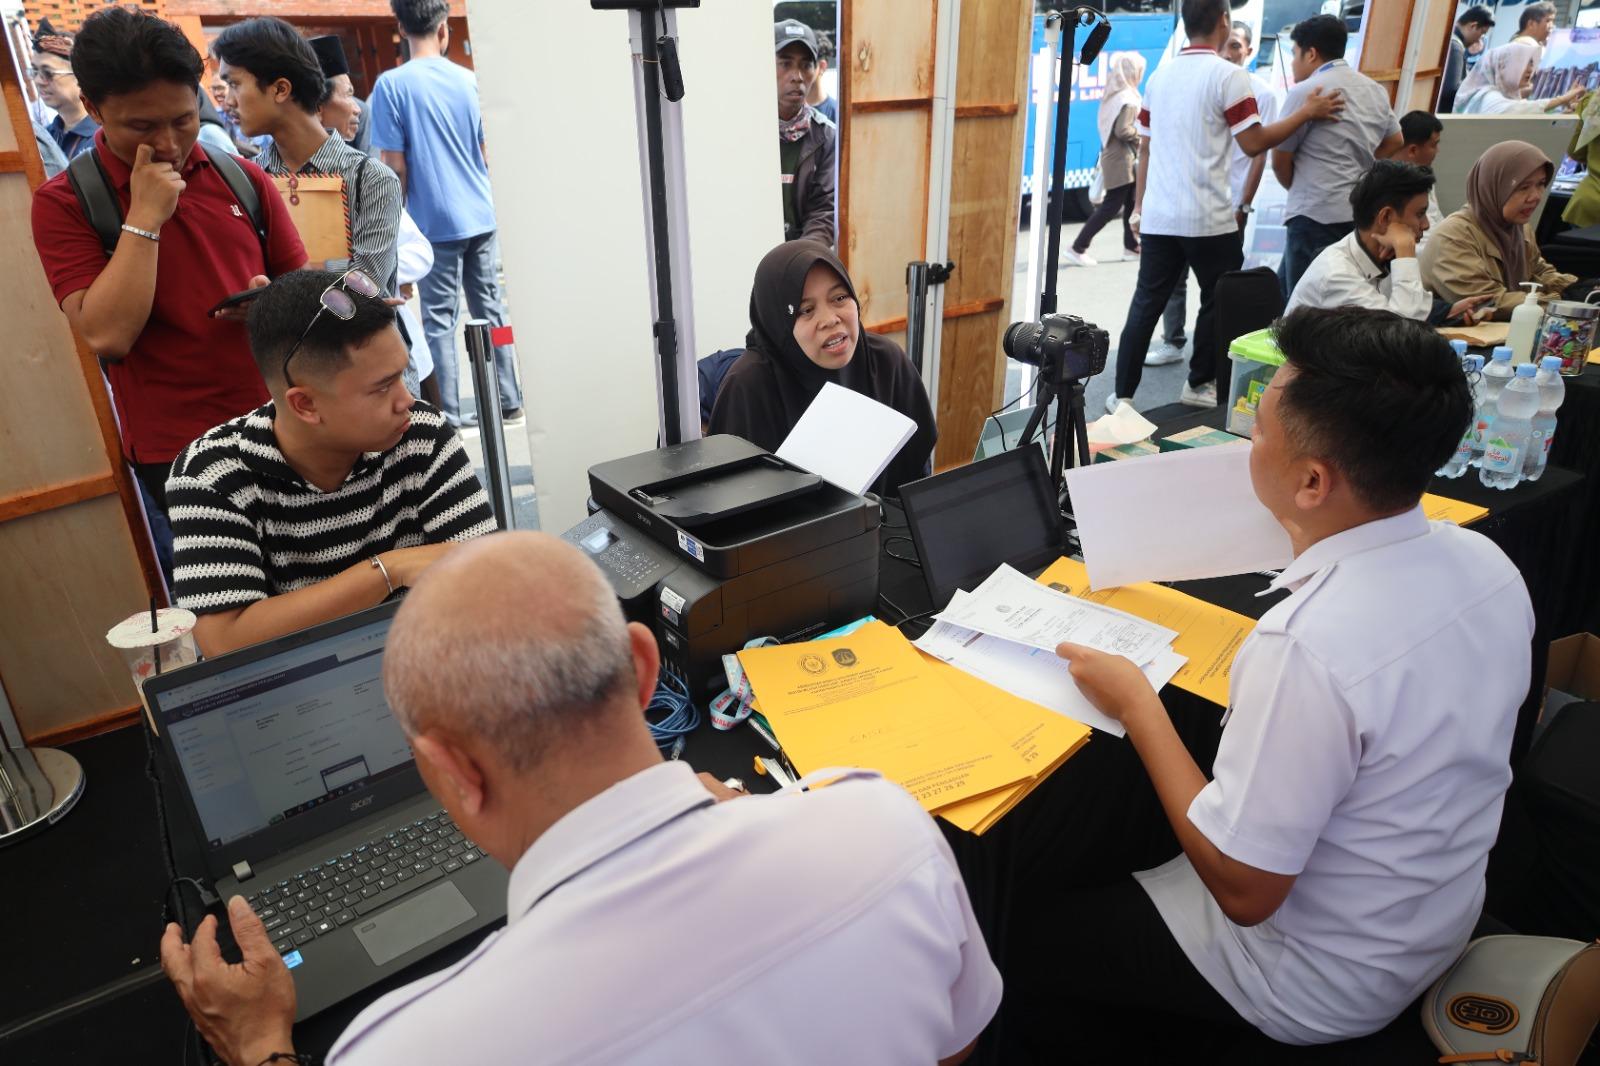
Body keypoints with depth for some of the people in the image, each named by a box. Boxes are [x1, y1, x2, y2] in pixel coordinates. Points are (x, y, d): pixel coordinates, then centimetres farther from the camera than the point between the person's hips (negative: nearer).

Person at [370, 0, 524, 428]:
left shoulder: (391, 84, -7)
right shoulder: (468, 79, 4)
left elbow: (395, 165, -9)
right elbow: (487, 153, 8)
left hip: (435, 221, -4)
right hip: (480, 216, 4)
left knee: (440, 320, 2)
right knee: (490, 309, 11)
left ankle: (449, 416, 6)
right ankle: (509, 403, 16)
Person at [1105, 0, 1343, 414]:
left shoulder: (1160, 75, 12)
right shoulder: (1228, 75, -7)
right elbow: (1254, 143, -10)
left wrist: (1139, 206, 21)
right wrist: (1307, 112, 0)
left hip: (1157, 216, 5)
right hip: (1207, 218, -5)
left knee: (1146, 304, 7)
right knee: (1218, 301, 12)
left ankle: (1122, 395, 5)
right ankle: (1200, 384, 20)